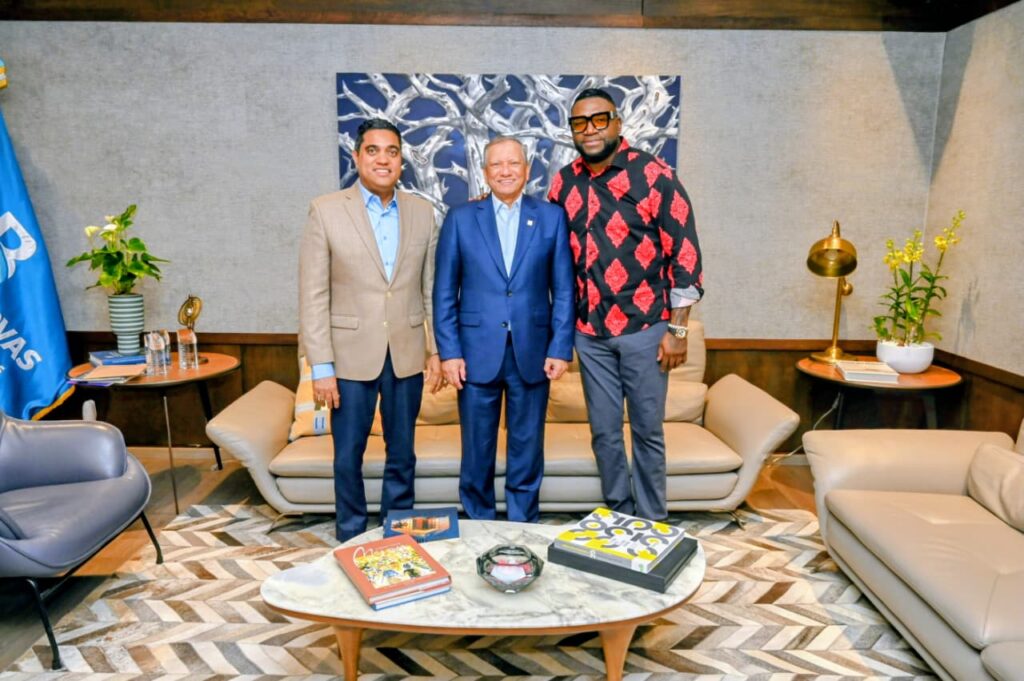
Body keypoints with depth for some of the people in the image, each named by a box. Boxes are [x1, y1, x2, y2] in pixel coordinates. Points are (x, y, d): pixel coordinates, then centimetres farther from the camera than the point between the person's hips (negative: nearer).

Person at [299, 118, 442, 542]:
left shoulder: (422, 213, 5)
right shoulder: (326, 211, -4)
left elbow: (432, 288, 8)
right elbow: (313, 296, -6)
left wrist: (436, 350, 4)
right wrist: (321, 367, -9)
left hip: (406, 355, 3)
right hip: (351, 356, -2)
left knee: (402, 456, 14)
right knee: (348, 457, 8)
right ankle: (352, 542, 27)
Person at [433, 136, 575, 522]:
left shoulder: (552, 217, 5)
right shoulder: (460, 219, 5)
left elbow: (564, 290, 3)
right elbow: (444, 293, 3)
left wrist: (560, 348, -4)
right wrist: (449, 352, -4)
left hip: (533, 354, 0)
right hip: (477, 353, 0)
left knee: (527, 451, 10)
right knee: (477, 452, 9)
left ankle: (523, 529, 27)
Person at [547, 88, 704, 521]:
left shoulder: (654, 175, -8)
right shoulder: (564, 183, 6)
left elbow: (685, 254, -8)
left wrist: (677, 329, -10)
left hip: (644, 327, -4)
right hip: (590, 331, 4)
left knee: (647, 430, 7)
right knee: (604, 431, 12)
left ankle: (651, 524, 24)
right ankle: (617, 516, 30)